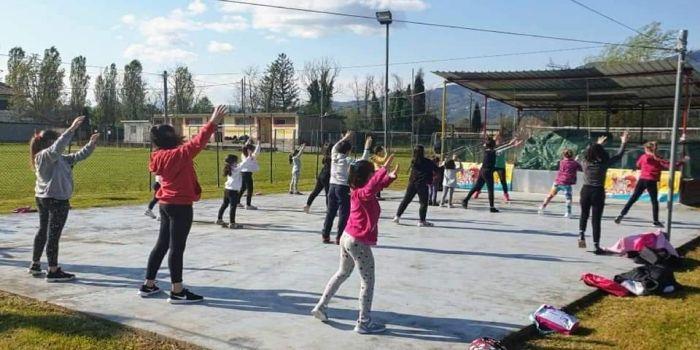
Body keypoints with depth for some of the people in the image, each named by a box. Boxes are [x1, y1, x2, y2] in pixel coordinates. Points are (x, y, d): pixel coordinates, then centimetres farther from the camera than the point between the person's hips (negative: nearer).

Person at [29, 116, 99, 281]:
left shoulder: (59, 158, 12)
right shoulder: (44, 155, -13)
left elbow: (78, 156, 16)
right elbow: (57, 147, -34)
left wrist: (91, 144, 5)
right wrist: (72, 128, -38)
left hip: (44, 199, 10)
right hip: (55, 200, -10)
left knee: (43, 231, 19)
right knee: (53, 235, -5)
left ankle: (35, 264, 31)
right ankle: (53, 271, 1)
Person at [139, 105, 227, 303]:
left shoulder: (159, 157, 7)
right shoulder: (178, 154, -19)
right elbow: (197, 143, -24)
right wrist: (212, 123, -22)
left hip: (166, 204, 9)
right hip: (180, 206, -9)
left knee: (162, 245, 16)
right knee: (177, 247, -5)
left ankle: (148, 285, 24)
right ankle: (177, 292, 1)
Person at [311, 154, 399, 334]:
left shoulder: (359, 192, 7)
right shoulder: (362, 194, -20)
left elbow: (377, 185, 22)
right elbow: (371, 187, -45)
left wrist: (390, 176, 5)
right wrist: (384, 169, -45)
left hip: (348, 238, 10)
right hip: (359, 242, -10)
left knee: (342, 274, 25)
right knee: (368, 281, 2)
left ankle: (320, 307, 29)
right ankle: (364, 322, 7)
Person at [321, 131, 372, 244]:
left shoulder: (334, 157, 6)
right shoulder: (348, 161, -11)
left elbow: (334, 148, 27)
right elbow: (362, 162, -14)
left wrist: (344, 139, 34)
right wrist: (367, 148, -9)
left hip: (332, 186, 7)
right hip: (344, 188, -7)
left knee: (330, 212, 14)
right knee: (344, 214, 0)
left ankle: (325, 235, 18)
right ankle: (339, 237, 0)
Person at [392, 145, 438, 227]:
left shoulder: (413, 161, 4)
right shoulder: (428, 162, -8)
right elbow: (437, 169, -3)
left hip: (412, 183, 5)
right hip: (422, 184, -5)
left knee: (406, 200, 12)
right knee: (423, 203, 3)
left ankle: (397, 216, 13)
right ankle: (421, 221, 2)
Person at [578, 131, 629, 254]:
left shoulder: (585, 162, -3)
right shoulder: (603, 164, -12)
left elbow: (589, 153, 21)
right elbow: (618, 156, 0)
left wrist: (597, 144, 34)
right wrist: (623, 143, 12)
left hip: (586, 190, 3)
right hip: (598, 192, -3)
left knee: (584, 215, 24)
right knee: (596, 219, 1)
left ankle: (581, 234, 9)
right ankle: (596, 245, 5)